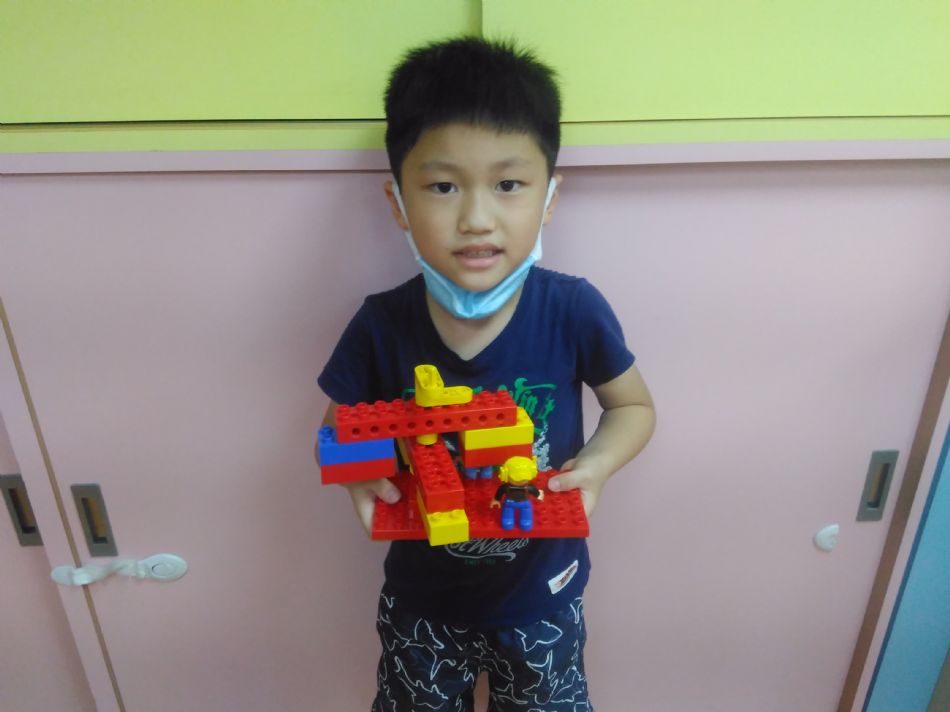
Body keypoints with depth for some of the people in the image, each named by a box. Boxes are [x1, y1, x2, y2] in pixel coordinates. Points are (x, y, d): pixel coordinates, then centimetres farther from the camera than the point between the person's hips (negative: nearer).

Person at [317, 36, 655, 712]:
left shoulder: (574, 311, -24)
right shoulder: (382, 325, -22)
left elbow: (634, 406, -6)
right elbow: (341, 427, -5)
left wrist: (596, 465, -25)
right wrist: (362, 477, -26)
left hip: (541, 596, 0)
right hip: (421, 597, 1)